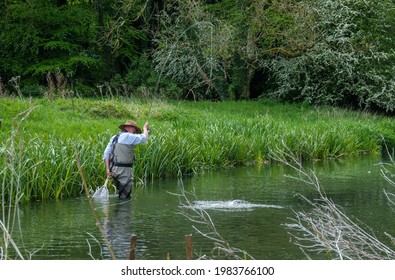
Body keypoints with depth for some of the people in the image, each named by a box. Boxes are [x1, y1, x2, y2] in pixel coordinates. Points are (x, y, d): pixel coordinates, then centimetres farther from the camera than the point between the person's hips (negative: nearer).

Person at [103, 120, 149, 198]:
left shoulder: (114, 138, 17)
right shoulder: (127, 136, -8)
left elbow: (106, 154, 12)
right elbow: (144, 138, -6)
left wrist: (108, 169, 9)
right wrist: (145, 128, 14)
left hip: (114, 169, 9)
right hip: (124, 170, -9)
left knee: (121, 194, 18)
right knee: (124, 197, -5)